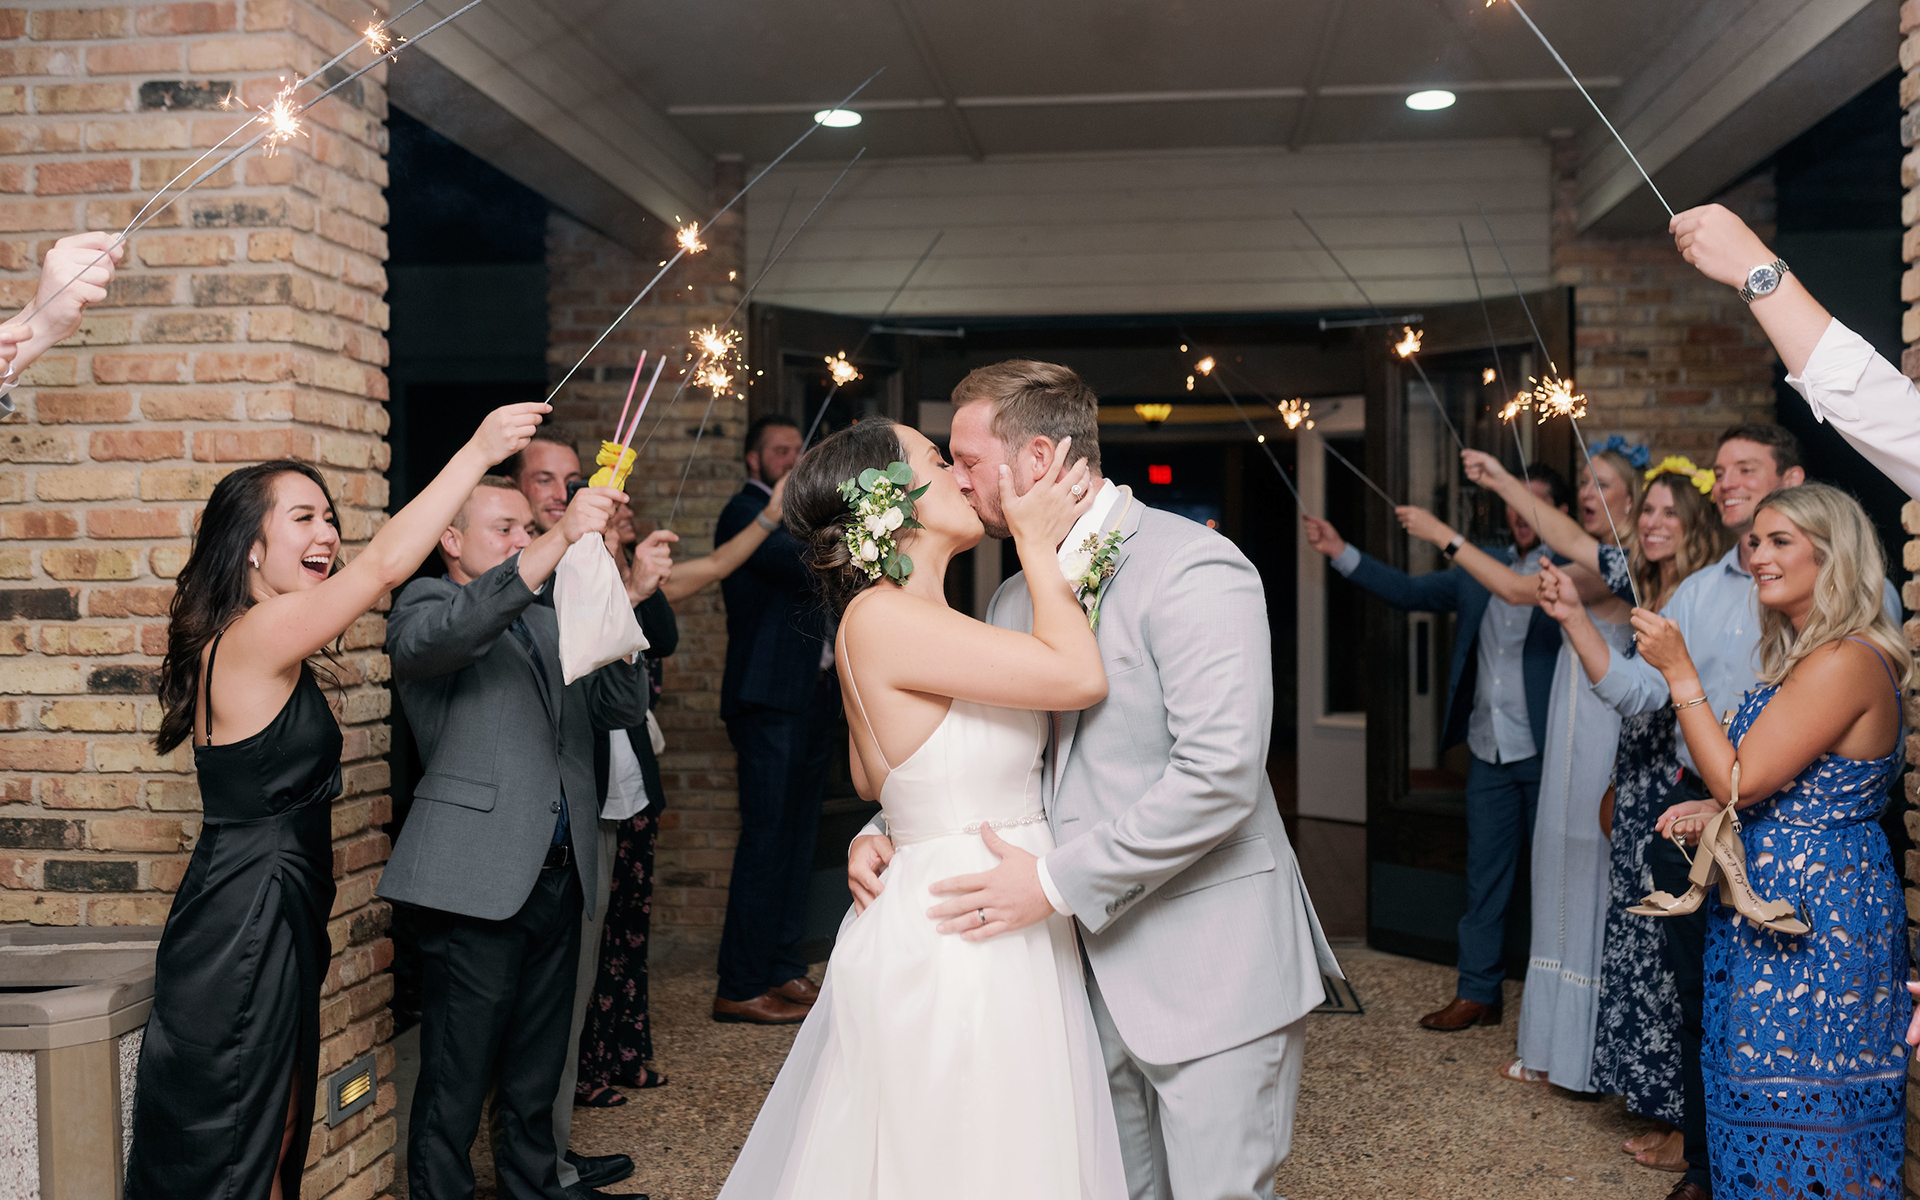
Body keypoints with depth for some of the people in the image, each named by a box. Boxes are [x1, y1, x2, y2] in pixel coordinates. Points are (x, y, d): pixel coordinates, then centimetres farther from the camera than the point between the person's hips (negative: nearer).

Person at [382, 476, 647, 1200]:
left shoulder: (547, 625, 22)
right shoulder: (425, 604, 1)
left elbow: (621, 710, 14)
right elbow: (450, 632, -24)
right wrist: (562, 539, -32)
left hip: (559, 877, 7)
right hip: (477, 881, -7)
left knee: (537, 1072, 17)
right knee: (456, 1079, -1)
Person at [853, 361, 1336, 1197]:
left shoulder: (1193, 569, -14)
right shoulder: (1014, 600, 11)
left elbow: (1220, 772, -24)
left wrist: (1057, 882, -21)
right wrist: (889, 832, -2)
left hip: (1209, 973, -7)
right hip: (1096, 971, 7)